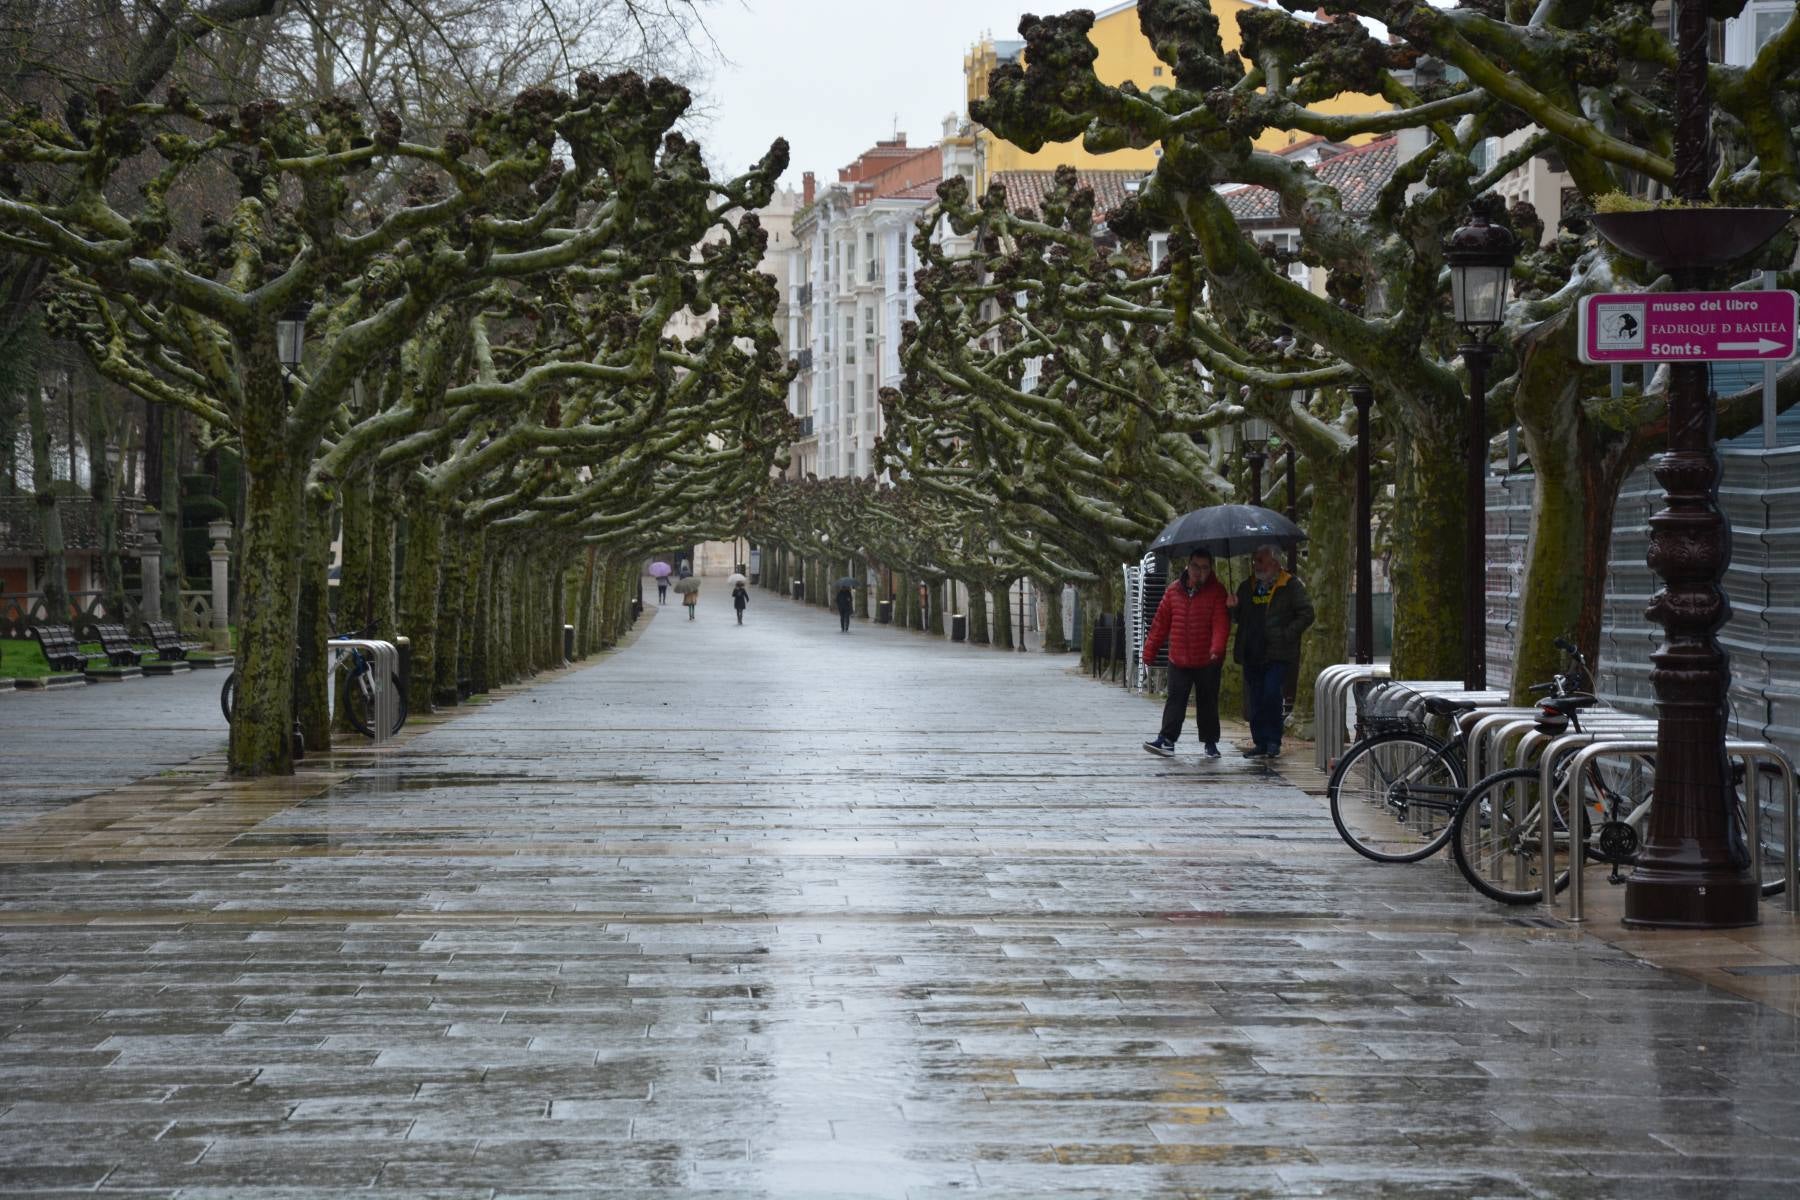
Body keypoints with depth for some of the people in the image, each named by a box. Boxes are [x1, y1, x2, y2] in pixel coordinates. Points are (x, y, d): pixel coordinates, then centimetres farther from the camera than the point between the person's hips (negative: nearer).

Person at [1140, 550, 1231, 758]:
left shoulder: (1216, 591, -4)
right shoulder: (1173, 591, 5)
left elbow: (1221, 623, -13)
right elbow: (1160, 623, 8)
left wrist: (1217, 648, -29)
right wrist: (1150, 651, 8)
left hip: (1207, 662, -2)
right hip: (1178, 660, 2)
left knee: (1208, 702, 8)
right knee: (1175, 700, -3)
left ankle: (1210, 743, 18)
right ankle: (1167, 739, -6)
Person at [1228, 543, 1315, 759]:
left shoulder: (1291, 587, 0)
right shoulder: (1247, 587, 18)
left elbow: (1306, 614, -4)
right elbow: (1239, 618, 25)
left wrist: (1286, 634, -12)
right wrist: (1234, 608, 3)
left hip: (1277, 654, -6)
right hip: (1251, 655, 6)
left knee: (1271, 696, -16)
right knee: (1255, 701, 5)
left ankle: (1274, 742, -5)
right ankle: (1261, 743, 12)